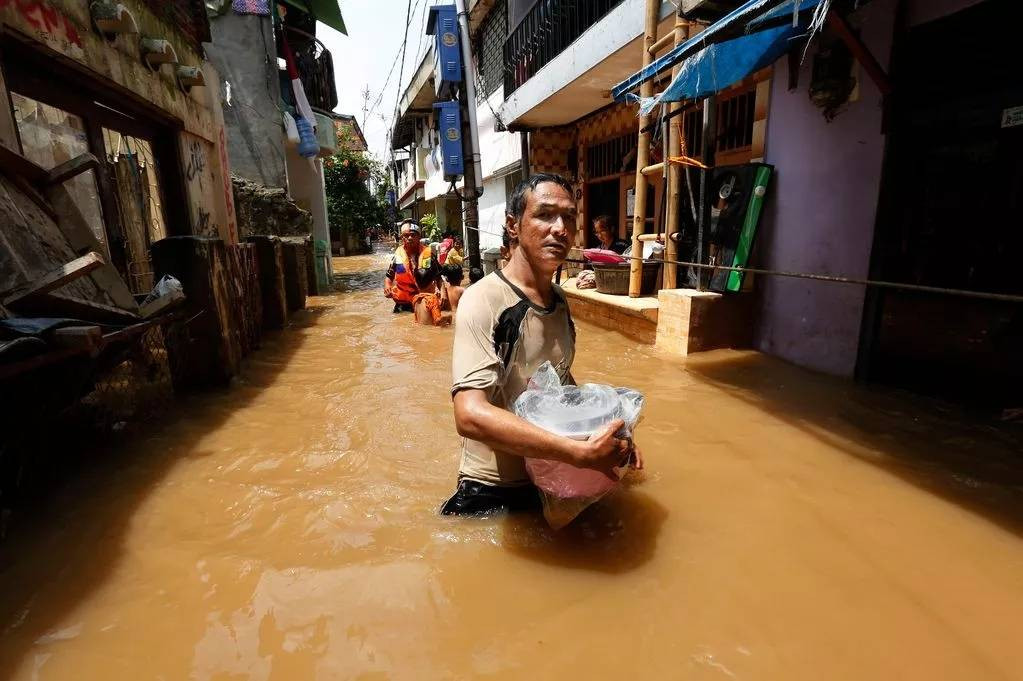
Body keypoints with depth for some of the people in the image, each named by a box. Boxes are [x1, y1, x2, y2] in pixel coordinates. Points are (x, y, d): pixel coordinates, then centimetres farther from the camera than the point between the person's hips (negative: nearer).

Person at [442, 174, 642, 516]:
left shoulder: (559, 299, 2)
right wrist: (582, 453, -37)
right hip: (493, 493, -7)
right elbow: (471, 415, -35)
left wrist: (607, 432, 3)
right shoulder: (483, 301, -23)